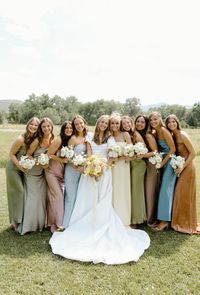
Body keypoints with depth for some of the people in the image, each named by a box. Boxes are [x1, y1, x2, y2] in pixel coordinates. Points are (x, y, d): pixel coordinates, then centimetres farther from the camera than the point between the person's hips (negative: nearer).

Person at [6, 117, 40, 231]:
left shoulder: (36, 139, -8)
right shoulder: (21, 139, -24)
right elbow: (11, 154, -16)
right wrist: (20, 166, -22)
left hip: (25, 169, 6)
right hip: (14, 168, -6)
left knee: (23, 192, 12)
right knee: (18, 192, -3)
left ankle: (22, 219, 27)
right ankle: (15, 221, 11)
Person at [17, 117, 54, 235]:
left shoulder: (54, 140, -4)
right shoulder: (37, 141, -19)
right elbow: (28, 155, -12)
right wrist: (39, 163, -19)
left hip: (43, 172, 5)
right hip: (33, 172, -5)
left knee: (42, 197, 11)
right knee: (32, 198, 2)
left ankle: (39, 224, 26)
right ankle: (27, 225, 16)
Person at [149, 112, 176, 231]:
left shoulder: (164, 130, -16)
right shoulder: (155, 132, 8)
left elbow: (173, 149, -17)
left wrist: (162, 162, -15)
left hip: (170, 162, -8)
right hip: (163, 161, 8)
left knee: (165, 189, -6)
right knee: (164, 189, 11)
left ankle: (165, 220, 3)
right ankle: (166, 218, 21)